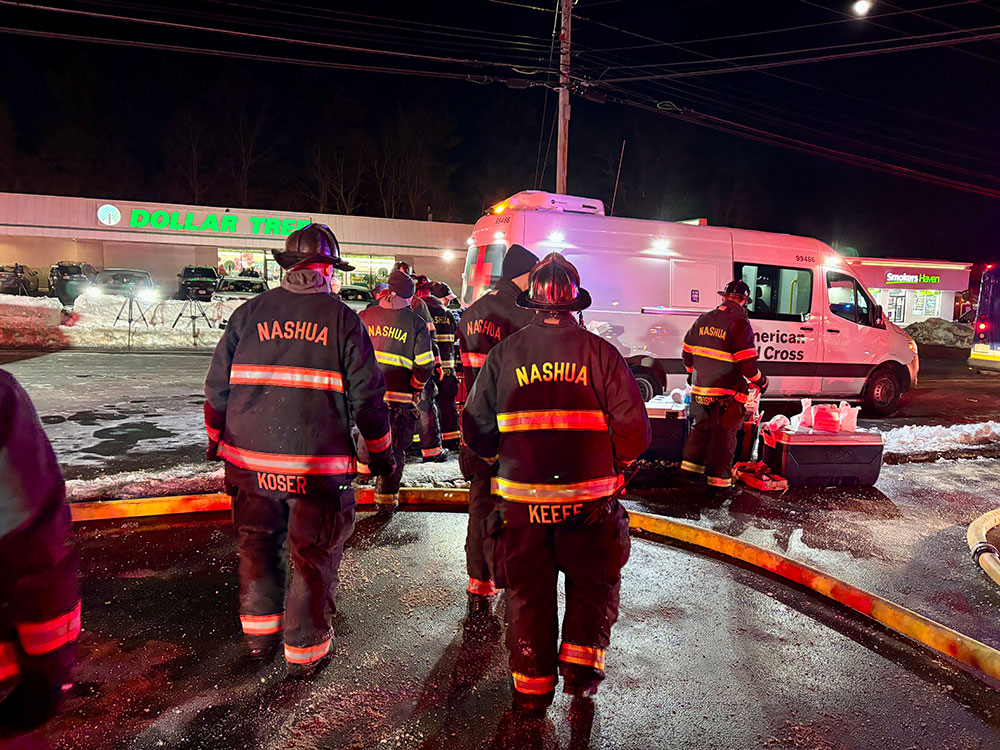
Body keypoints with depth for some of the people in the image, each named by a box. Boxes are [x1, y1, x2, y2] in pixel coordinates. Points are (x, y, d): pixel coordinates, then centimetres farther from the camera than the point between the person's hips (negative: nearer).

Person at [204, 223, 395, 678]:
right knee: (313, 555, 11)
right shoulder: (342, 318, -5)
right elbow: (366, 395, -6)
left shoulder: (249, 313, 3)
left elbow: (217, 386, 7)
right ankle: (304, 650, 23)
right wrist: (380, 453, 6)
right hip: (318, 463, -3)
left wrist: (217, 440, 22)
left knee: (257, 544, 22)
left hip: (250, 458, 3)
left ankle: (259, 633, 36)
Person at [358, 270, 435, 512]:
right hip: (400, 397, -2)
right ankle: (386, 498, 13)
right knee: (394, 448, 9)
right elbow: (425, 366, -6)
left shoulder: (365, 316, 3)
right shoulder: (416, 323, -4)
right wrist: (415, 388, 9)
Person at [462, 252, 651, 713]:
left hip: (521, 498, 2)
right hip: (589, 499, -1)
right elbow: (633, 429, -4)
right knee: (593, 581, 21)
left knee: (528, 590, 15)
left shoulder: (504, 353, -1)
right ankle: (581, 663, 19)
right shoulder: (599, 352, -5)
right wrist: (615, 466, 15)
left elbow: (477, 431, 2)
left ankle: (531, 687, 25)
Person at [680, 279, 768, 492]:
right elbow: (747, 364, -18)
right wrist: (762, 382, 0)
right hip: (726, 394, -5)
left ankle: (691, 467, 28)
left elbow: (687, 353, 12)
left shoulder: (703, 320, 5)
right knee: (723, 435, 6)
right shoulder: (739, 324, -15)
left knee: (700, 428, 21)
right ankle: (718, 479, 12)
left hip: (700, 390, 6)